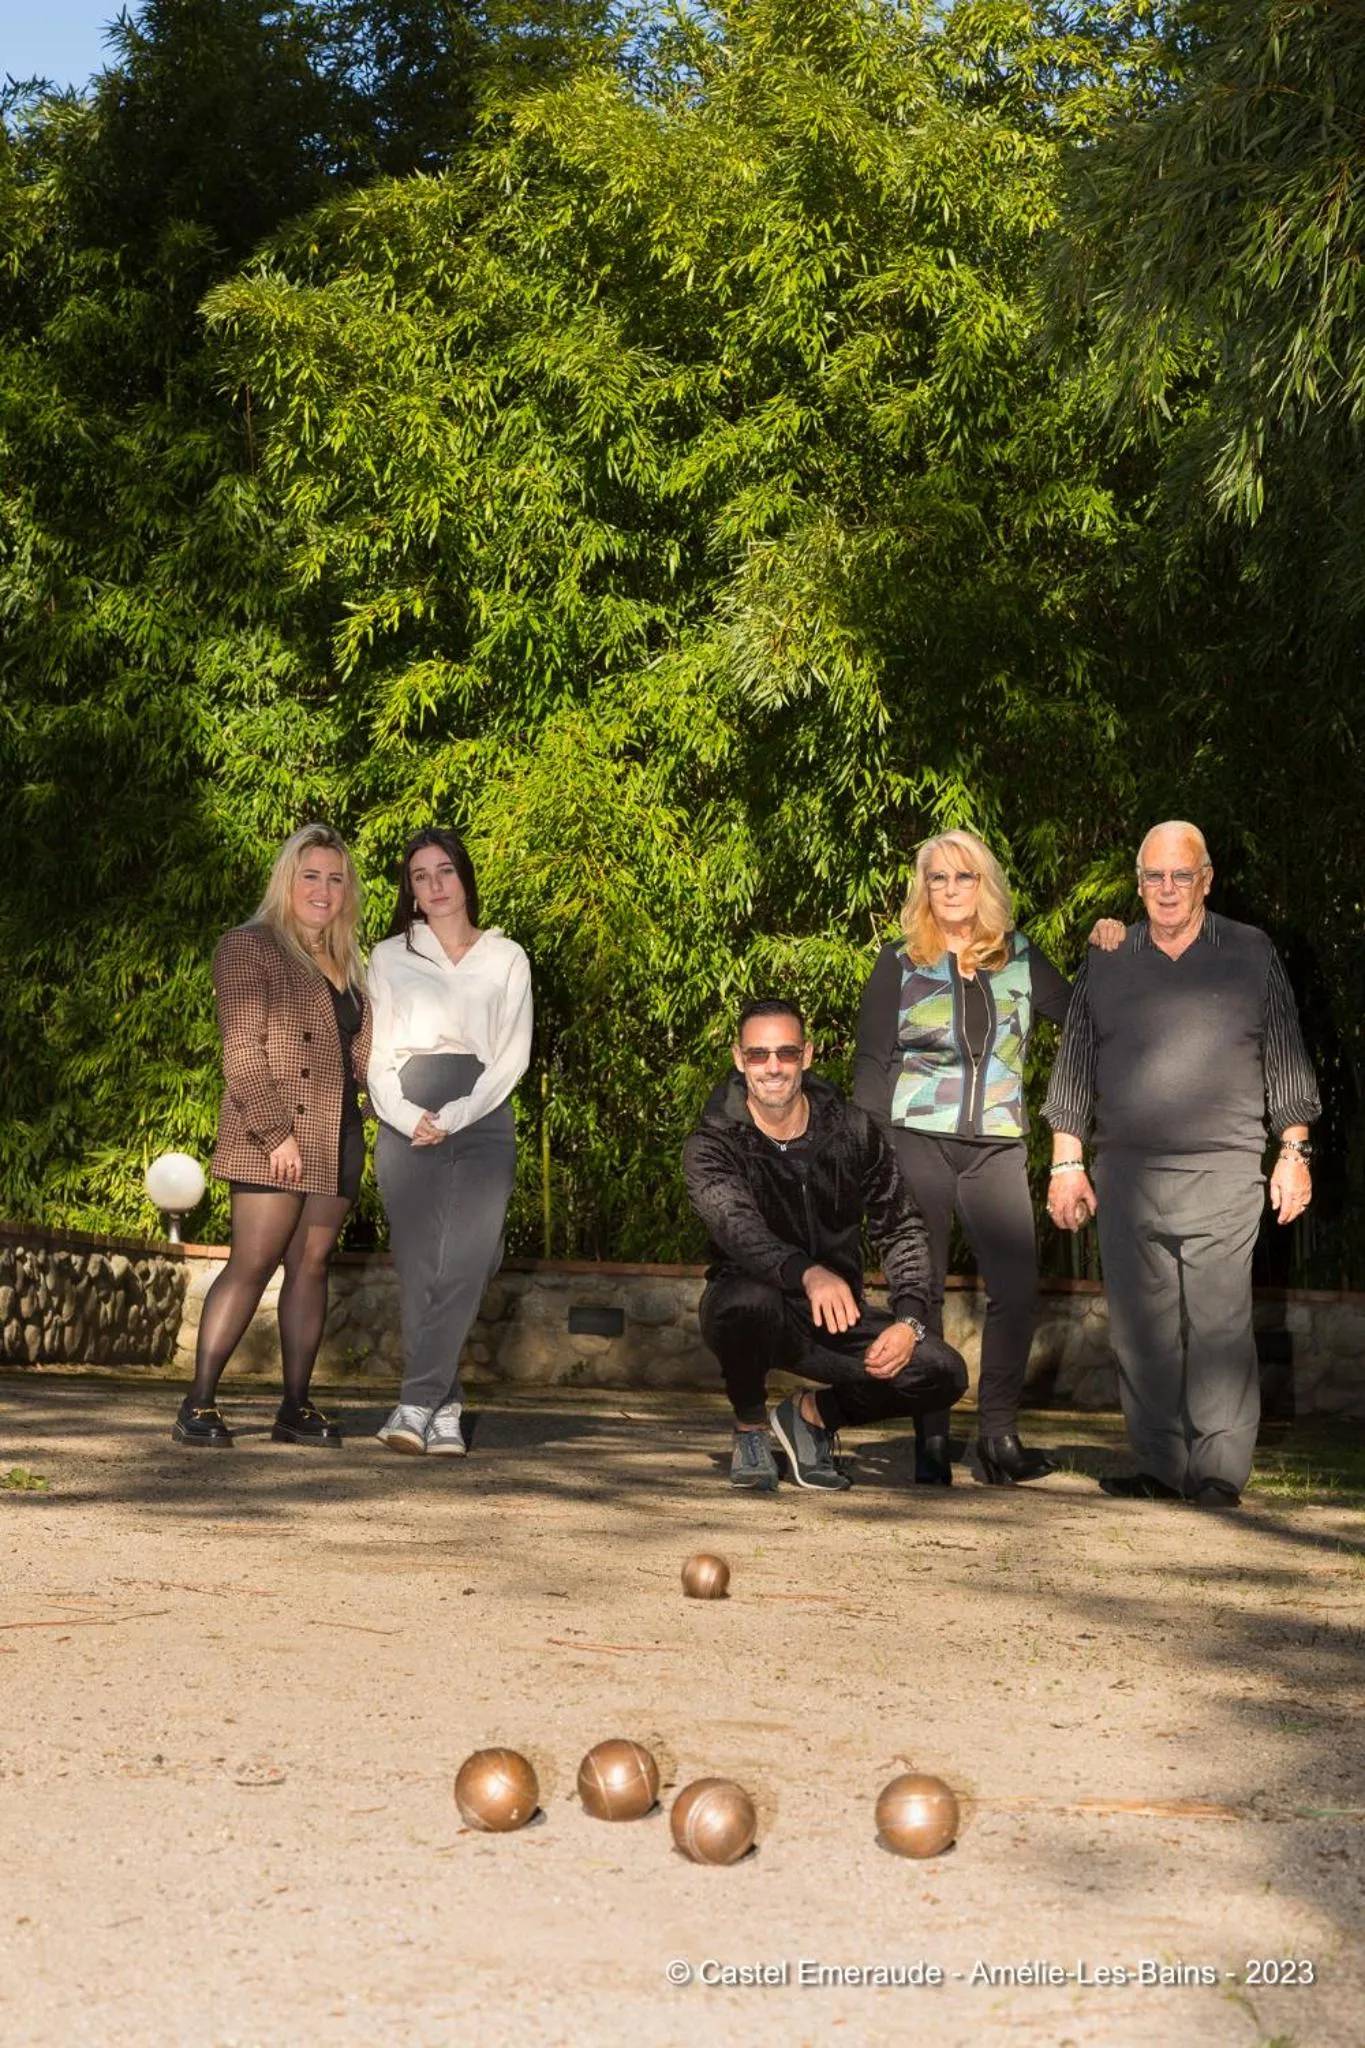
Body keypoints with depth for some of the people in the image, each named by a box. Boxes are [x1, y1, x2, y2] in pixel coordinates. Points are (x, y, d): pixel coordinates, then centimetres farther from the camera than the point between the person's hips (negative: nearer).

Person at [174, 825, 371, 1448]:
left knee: (311, 1265, 5)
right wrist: (276, 1133, -17)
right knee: (252, 1264, -10)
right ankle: (198, 1406, -6)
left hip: (335, 1139, 7)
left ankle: (296, 1407, 9)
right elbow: (242, 1052, -10)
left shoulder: (345, 965, 20)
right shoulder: (251, 947, -2)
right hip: (272, 1143, -7)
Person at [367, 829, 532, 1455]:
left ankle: (416, 1404, -16)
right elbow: (377, 1052, 9)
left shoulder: (505, 959, 13)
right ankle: (444, 1410, -3)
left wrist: (453, 1118, -8)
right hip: (408, 1121, 1)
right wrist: (408, 1118, -9)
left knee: (463, 1264, -15)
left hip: (482, 1120, -1)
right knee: (419, 1267, -7)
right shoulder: (390, 957, 15)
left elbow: (513, 1055, 4)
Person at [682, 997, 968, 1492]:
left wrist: (908, 1321, -11)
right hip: (756, 1315, -3)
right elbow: (737, 1228, -32)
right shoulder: (712, 1145, -12)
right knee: (750, 1299, -40)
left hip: (836, 1318, 3)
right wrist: (808, 1274, -52)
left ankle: (814, 1412, 9)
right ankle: (749, 1427, -8)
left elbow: (902, 1229, 5)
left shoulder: (853, 1131, -2)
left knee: (944, 1375, -18)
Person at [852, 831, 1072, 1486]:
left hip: (996, 1145, 2)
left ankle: (998, 1433, 1)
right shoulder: (900, 964, 6)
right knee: (921, 1290, 0)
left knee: (1016, 1288, -9)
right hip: (916, 1139, -1)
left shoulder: (1019, 958, 12)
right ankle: (930, 1439, 6)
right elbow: (870, 1062, 5)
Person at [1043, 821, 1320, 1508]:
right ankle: (1160, 1468, 10)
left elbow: (1286, 1063, 10)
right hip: (1127, 1173, 3)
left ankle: (1219, 1472, -4)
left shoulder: (1251, 955, 8)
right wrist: (1066, 1163, 9)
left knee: (1219, 1326, -8)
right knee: (1141, 1331, 3)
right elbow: (1075, 1066, 14)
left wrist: (1294, 1153, 3)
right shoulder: (1105, 963, 12)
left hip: (1224, 1174, -2)